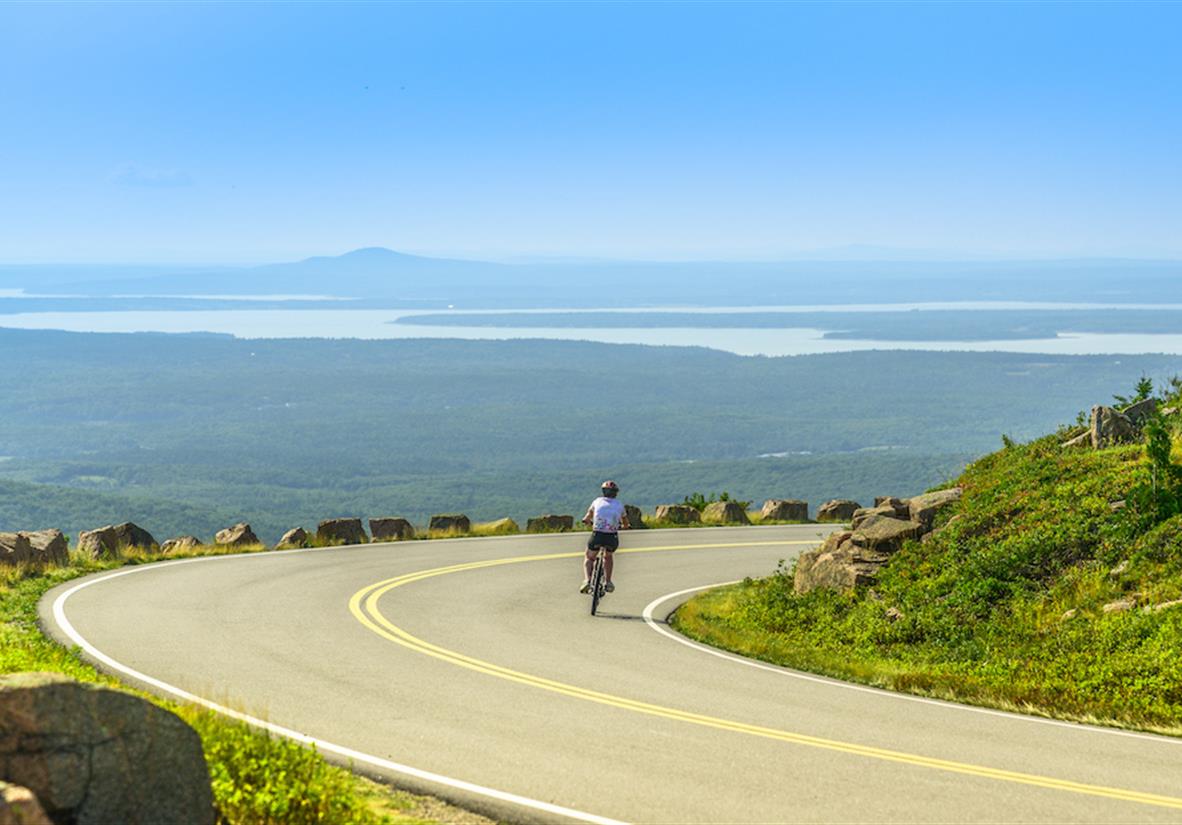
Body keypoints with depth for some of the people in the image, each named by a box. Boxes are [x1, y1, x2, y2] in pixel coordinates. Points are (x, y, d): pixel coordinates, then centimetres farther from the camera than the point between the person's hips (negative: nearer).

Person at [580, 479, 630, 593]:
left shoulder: (597, 501, 16)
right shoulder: (619, 505, 17)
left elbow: (586, 520, 30)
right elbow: (626, 525, 31)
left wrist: (590, 524, 52)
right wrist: (621, 527, 53)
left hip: (597, 536, -1)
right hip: (612, 538, 1)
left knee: (589, 558, 24)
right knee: (608, 557, 32)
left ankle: (587, 580, -1)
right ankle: (608, 582, 17)